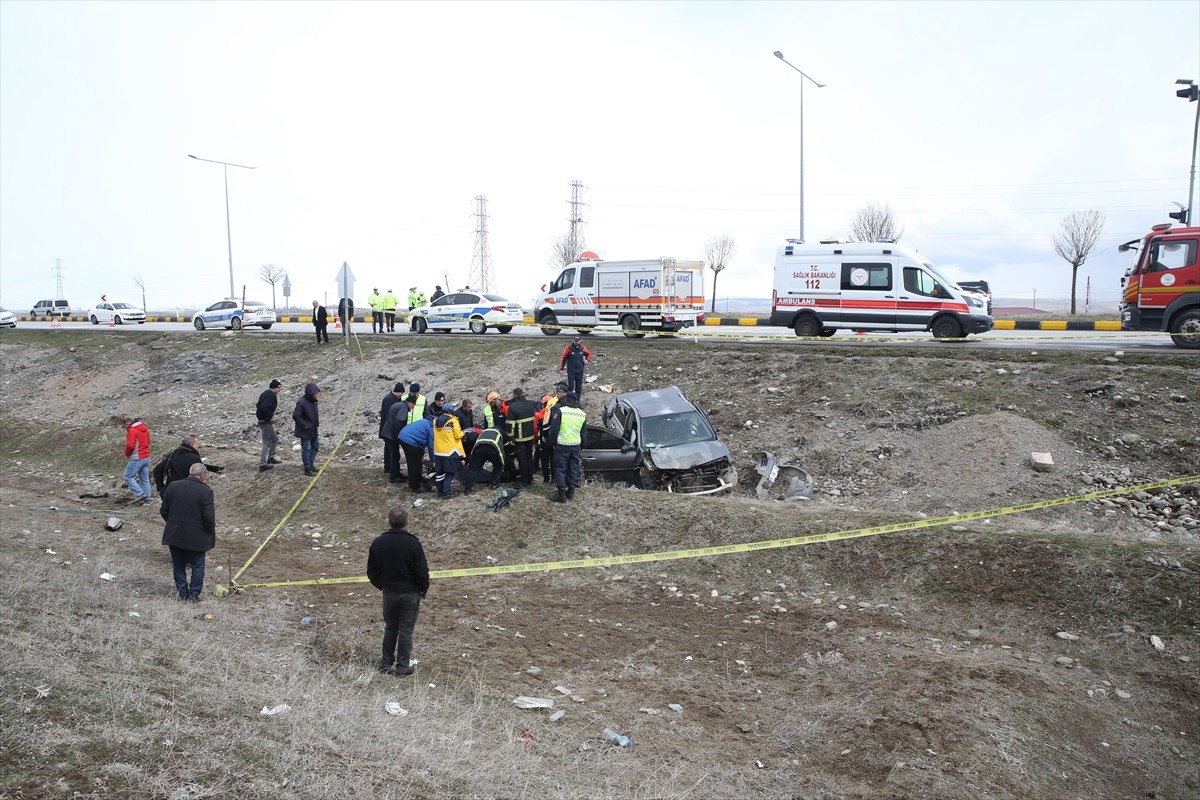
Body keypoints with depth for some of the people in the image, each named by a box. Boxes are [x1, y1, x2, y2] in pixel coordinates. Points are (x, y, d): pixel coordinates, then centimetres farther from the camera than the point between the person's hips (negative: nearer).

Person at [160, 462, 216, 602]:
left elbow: (164, 511, 4)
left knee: (178, 566, 16)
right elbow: (209, 517, -17)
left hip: (174, 535, 4)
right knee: (197, 567, 11)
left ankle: (182, 594, 22)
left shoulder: (173, 486, 0)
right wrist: (210, 532, 0)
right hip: (196, 537, -4)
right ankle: (193, 595, 13)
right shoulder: (205, 491, -15)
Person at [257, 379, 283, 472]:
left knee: (275, 440, 22)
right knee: (267, 443, -4)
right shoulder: (271, 395, -19)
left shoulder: (266, 393, 12)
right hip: (266, 422, -10)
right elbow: (264, 407, -32)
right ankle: (262, 465, 0)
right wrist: (271, 416, -19)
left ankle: (270, 458, 34)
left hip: (262, 420, 10)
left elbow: (259, 406, 18)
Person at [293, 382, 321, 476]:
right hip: (305, 431, -9)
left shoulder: (313, 401, 4)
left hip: (313, 430, 9)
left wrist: (317, 424, 6)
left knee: (315, 446, 18)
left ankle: (311, 464, 33)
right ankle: (307, 469, 9)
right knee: (306, 449, -1)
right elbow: (295, 416, -23)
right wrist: (305, 425, -20)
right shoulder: (301, 402, -23)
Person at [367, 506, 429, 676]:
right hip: (410, 593, -3)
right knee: (406, 630, 8)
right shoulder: (413, 543, -18)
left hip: (389, 592, 3)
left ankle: (386, 663, 25)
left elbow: (371, 572, 1)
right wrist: (423, 590, 3)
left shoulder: (378, 543, -7)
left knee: (390, 628, 19)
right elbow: (422, 573, -15)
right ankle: (402, 666, 15)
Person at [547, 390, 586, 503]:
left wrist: (553, 442, 1)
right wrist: (582, 445, 24)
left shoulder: (560, 411, -11)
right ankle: (571, 492, 21)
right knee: (574, 468, 14)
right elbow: (583, 432, 15)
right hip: (576, 445, 5)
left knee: (560, 468, 2)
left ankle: (562, 494, 0)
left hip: (562, 444, -5)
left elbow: (554, 429, -11)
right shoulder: (582, 414, 6)